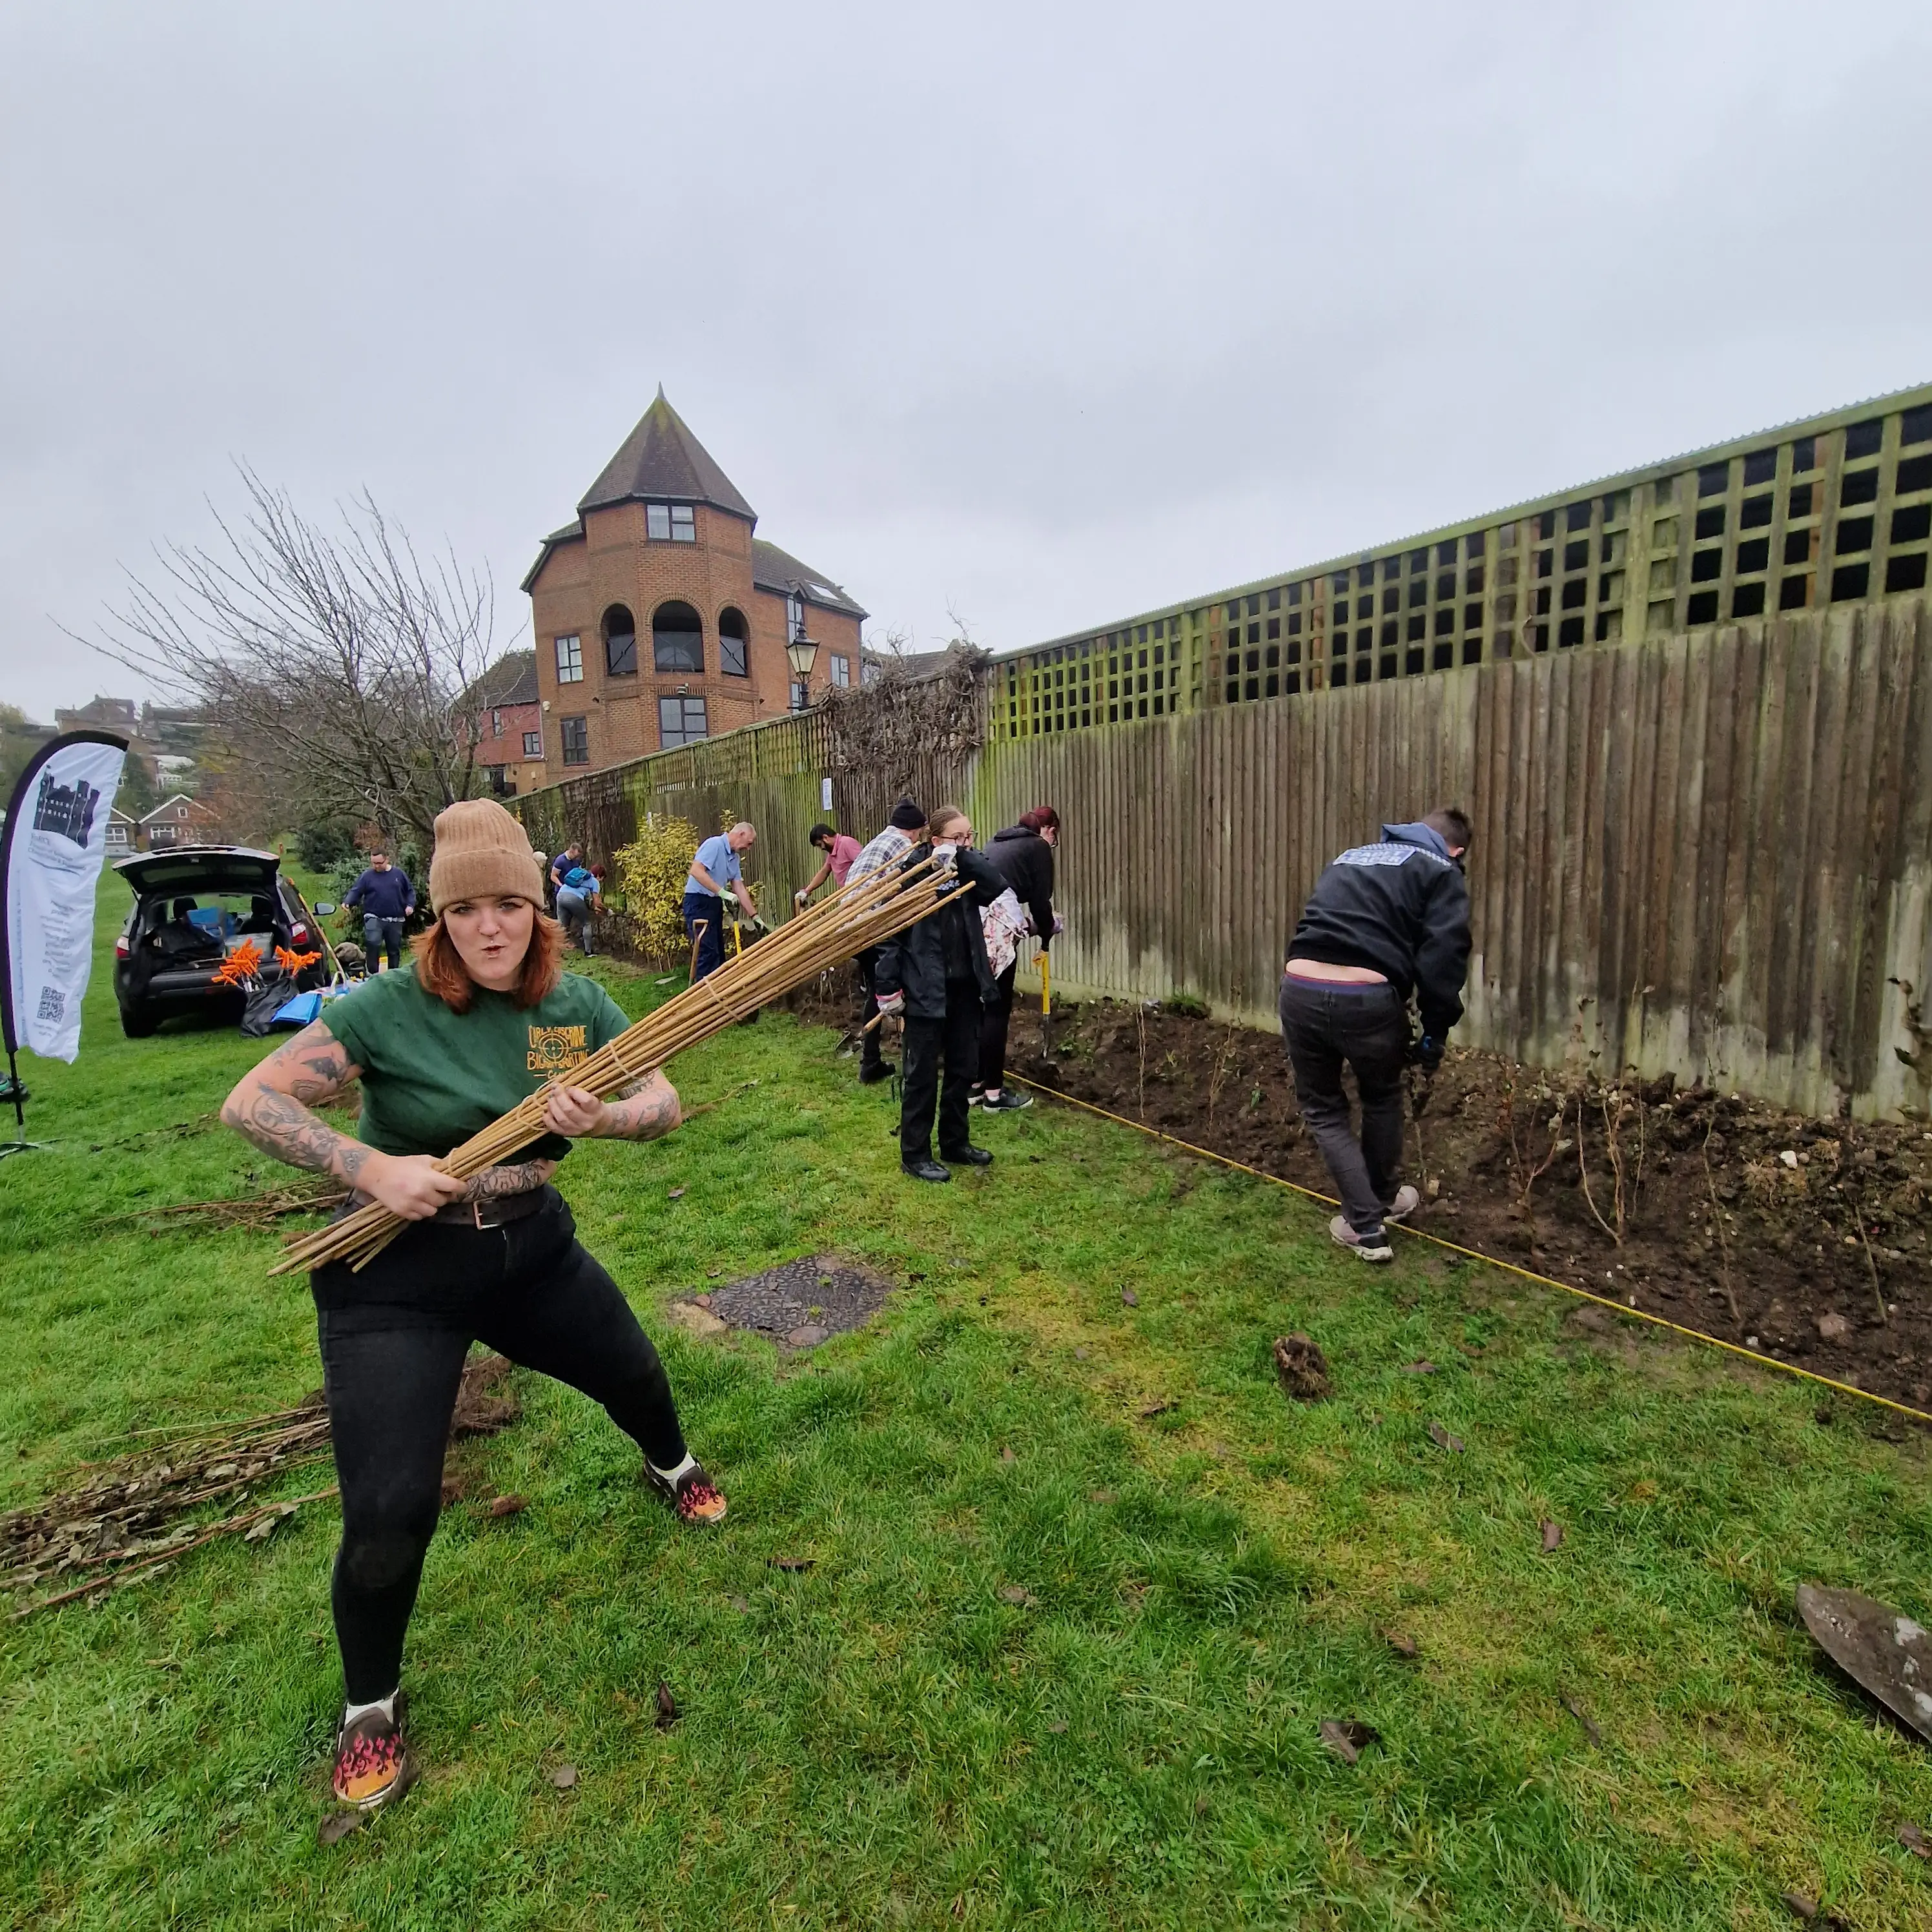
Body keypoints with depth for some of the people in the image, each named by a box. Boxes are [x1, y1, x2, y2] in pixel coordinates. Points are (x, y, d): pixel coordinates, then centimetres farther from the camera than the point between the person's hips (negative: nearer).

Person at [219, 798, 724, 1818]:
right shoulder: (391, 1007, -19)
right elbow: (250, 1101, -17)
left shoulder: (575, 1003, -8)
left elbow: (663, 1101, -6)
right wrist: (372, 1167, -29)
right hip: (396, 1276, -4)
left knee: (633, 1375, 21)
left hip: (533, 1248, 4)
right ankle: (369, 1705, 27)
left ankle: (672, 1468, 59)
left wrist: (602, 1118, -27)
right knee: (390, 1511, -6)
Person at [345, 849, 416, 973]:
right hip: (374, 919, -2)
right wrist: (347, 902, -19)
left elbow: (410, 891, 10)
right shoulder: (367, 876, 1)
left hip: (395, 920, 2)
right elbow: (355, 891, -2)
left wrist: (410, 905, -5)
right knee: (372, 944, -22)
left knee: (394, 949, 11)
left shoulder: (399, 873, 4)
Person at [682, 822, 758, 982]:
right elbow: (696, 871, -26)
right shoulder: (714, 845, -13)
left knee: (718, 952, 12)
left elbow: (739, 888, 15)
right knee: (708, 951, -13)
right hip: (698, 902, -10)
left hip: (714, 903, 10)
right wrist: (722, 892, -28)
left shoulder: (734, 857, 15)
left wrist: (755, 916, 11)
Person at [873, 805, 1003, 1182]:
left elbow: (997, 887, -14)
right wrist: (889, 988, -13)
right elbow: (890, 931, -11)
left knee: (963, 1067, 15)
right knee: (923, 1072, 3)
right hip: (926, 988, -6)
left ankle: (955, 1143, 31)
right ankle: (915, 1154, 16)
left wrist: (964, 855, -18)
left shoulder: (968, 870, 6)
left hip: (965, 986, 6)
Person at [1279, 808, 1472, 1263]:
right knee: (1382, 1099, 27)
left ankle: (1365, 1227, 22)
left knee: (1323, 1109, 21)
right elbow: (1443, 957, 0)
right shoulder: (1441, 872, 13)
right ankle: (1384, 1200, 46)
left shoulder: (1348, 858, 29)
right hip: (1367, 998, -3)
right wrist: (1434, 1033, 9)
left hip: (1300, 988, 3)